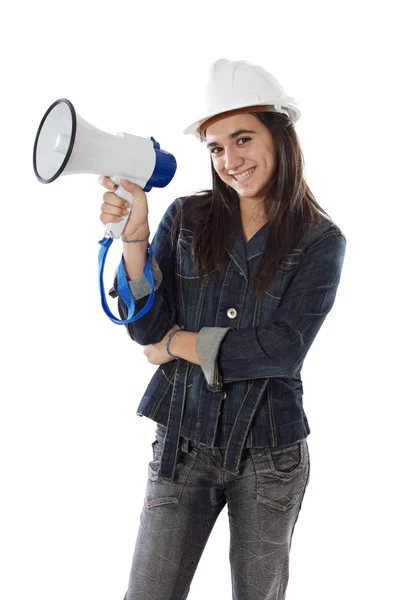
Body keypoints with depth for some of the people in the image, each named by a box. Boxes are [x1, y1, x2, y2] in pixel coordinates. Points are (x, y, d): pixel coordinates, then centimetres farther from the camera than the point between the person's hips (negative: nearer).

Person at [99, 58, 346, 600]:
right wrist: (134, 232, -19)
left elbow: (284, 348, -15)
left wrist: (179, 342, -10)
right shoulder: (186, 220, -1)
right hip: (183, 443, 1)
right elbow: (147, 327, -7)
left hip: (269, 455, 0)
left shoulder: (321, 242, -4)